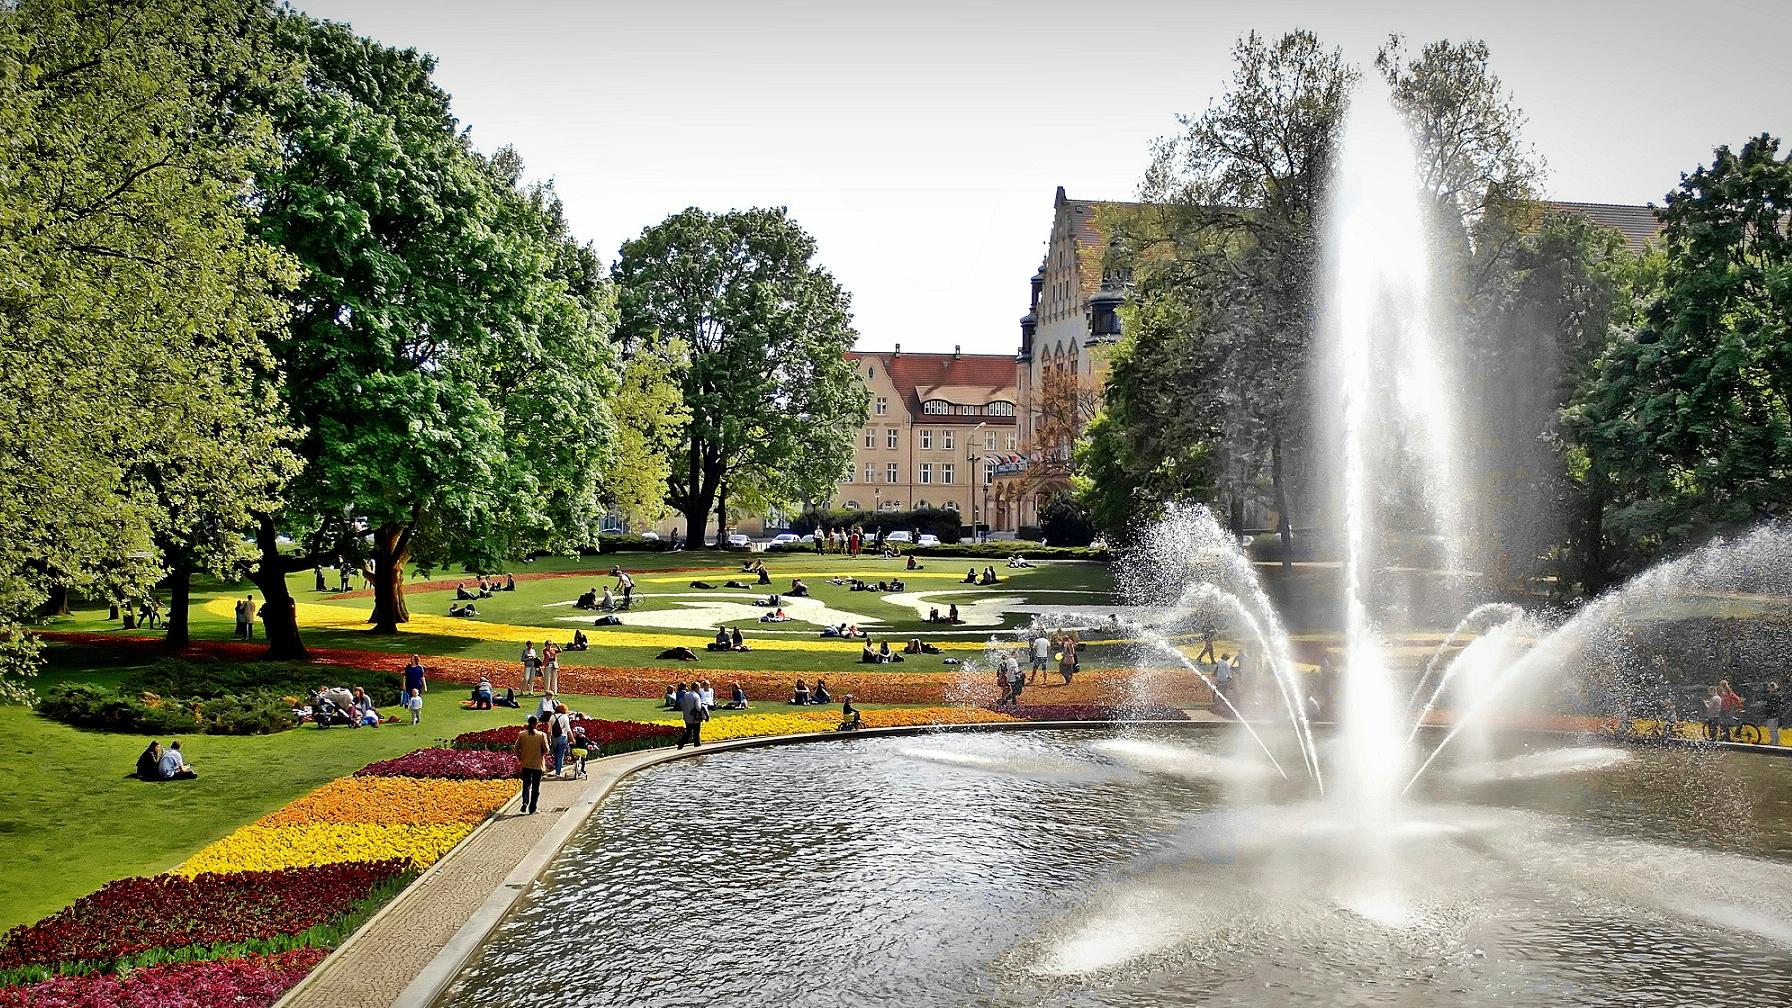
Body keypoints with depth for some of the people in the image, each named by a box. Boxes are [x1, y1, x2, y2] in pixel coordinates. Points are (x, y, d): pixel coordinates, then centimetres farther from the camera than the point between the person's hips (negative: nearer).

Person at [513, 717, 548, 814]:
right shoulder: (542, 735, -10)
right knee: (535, 787, 10)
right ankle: (532, 809, 11)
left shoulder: (522, 734, -5)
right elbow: (546, 750, -11)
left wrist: (520, 758, 12)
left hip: (525, 764, 1)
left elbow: (515, 749, -3)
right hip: (537, 764, -1)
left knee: (526, 784, 17)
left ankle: (525, 802, -4)